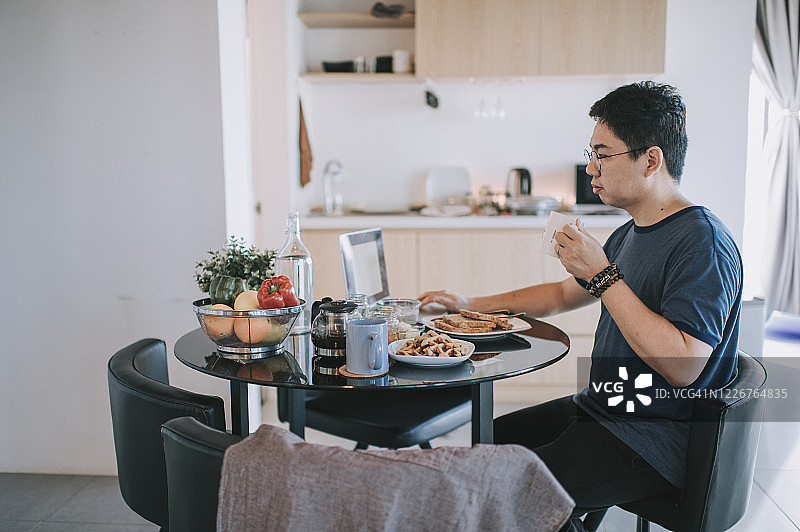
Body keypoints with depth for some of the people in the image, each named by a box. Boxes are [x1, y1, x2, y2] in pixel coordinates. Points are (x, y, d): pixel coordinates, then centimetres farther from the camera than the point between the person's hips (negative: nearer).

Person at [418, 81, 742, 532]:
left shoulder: (703, 242, -18)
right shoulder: (630, 235, 11)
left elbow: (682, 366, -28)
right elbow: (562, 295, 24)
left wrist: (603, 275, -24)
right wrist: (472, 304, 20)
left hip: (661, 441, -9)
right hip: (602, 409, 9)